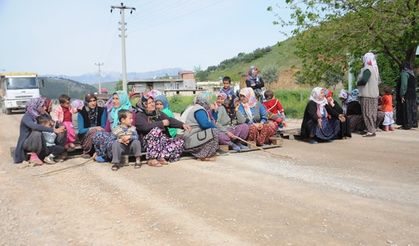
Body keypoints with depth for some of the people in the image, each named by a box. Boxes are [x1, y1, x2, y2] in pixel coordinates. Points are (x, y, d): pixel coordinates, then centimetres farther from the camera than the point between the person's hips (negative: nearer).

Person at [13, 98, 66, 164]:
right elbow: (35, 126, -39)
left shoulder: (39, 116, 2)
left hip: (36, 143, 7)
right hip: (25, 143, -7)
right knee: (37, 133, -32)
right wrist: (54, 130, -44)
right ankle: (33, 156, -19)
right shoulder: (27, 117, -20)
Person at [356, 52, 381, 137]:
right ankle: (372, 129, 20)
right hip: (374, 94, 9)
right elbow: (378, 81, 19)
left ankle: (371, 131, -4)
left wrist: (358, 83, -8)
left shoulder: (367, 69, -16)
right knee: (372, 113, 13)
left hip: (367, 95, -9)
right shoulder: (375, 69, 11)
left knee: (367, 113, -5)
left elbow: (364, 80, -26)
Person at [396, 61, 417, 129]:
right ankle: (413, 123, 19)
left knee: (406, 109, -4)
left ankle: (407, 124, -2)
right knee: (412, 109, 13)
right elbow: (414, 86, 14)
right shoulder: (412, 74, 13)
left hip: (406, 95, -8)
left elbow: (404, 85, -20)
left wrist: (402, 95, -19)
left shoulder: (404, 73, -13)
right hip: (412, 94, 8)